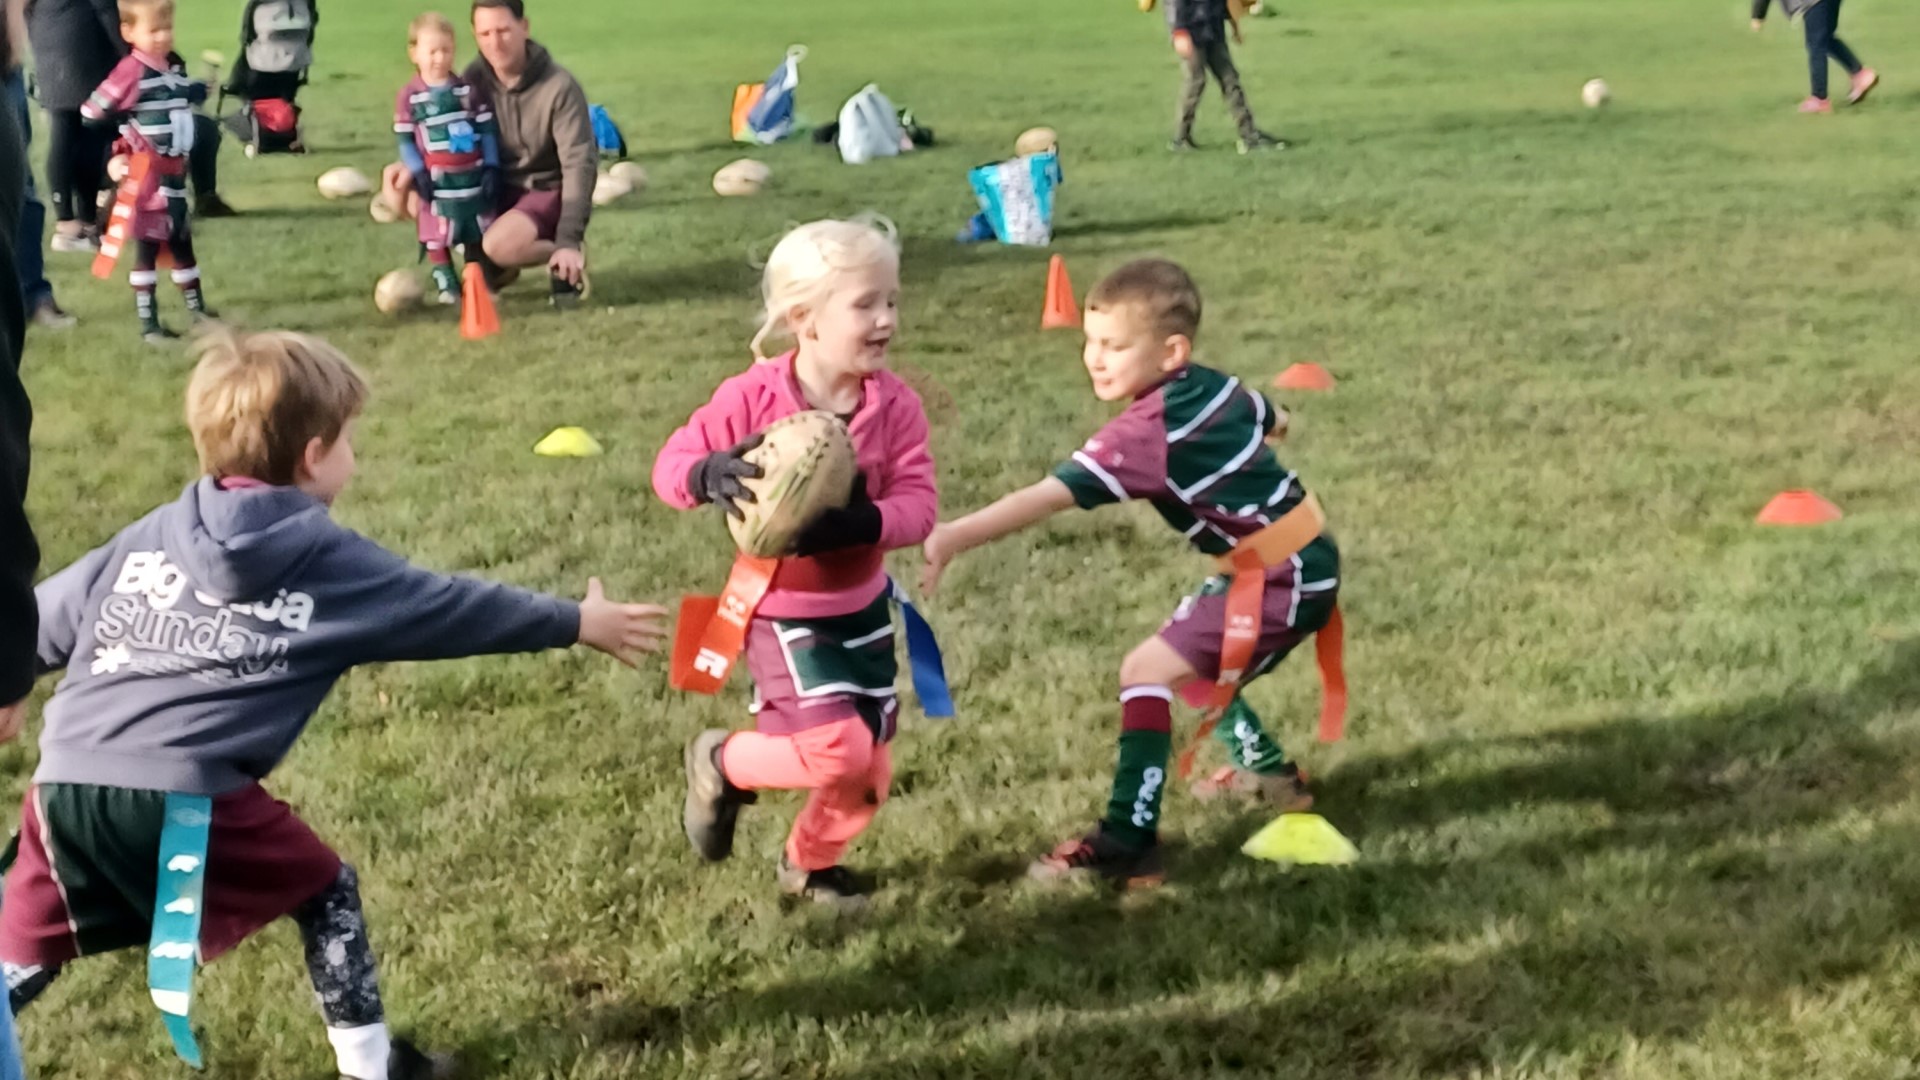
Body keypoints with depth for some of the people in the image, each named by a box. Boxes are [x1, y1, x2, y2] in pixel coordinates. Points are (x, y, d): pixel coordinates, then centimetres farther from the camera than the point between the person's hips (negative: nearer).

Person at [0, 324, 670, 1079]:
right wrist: (578, 624, 26)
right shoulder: (333, 565, 7)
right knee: (326, 892, 18)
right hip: (190, 794, -4)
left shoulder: (146, 540, 18)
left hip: (66, 781, 4)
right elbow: (450, 609, 15)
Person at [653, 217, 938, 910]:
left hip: (862, 605, 5)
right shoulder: (753, 398, -18)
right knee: (840, 749, -18)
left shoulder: (895, 404, -10)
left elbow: (918, 503, -15)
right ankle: (722, 764, 12)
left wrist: (861, 525, -36)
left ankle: (809, 862, 43)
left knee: (871, 772, 11)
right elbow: (670, 465, -11)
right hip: (780, 609, -5)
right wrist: (709, 475, -35)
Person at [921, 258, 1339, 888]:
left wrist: (952, 538, -39)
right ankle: (1273, 776, 47)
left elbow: (1049, 496, -33)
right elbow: (1273, 421, 21)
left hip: (1282, 578, -10)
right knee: (1197, 663, 28)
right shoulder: (1216, 388, 0)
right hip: (1304, 560, 10)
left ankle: (1128, 844, -13)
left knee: (1146, 671, -13)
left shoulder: (1146, 432, -24)